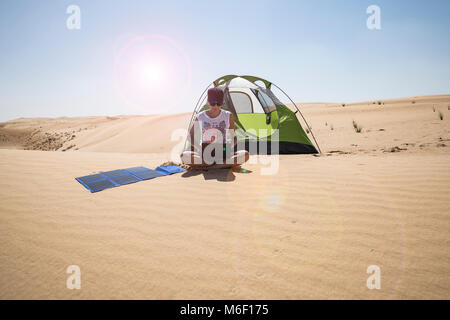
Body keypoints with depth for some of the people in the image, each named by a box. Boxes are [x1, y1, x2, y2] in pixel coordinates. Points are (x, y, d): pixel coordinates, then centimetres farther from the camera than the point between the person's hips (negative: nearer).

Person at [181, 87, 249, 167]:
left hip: (223, 152, 1)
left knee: (245, 154, -27)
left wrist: (230, 148, -16)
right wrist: (200, 149, -12)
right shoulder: (200, 117, -2)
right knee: (184, 156, -29)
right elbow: (190, 136, 6)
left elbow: (233, 136, 5)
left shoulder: (228, 116, -1)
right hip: (205, 153, 0)